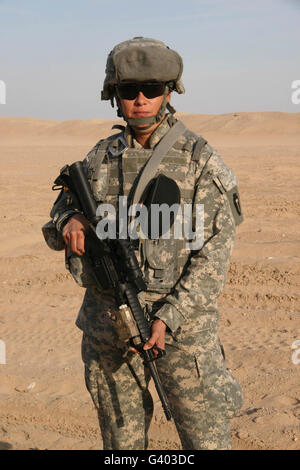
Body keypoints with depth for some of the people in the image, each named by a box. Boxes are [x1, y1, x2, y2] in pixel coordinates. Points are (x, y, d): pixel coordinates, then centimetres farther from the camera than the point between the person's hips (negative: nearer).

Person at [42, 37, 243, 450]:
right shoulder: (100, 157, 7)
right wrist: (69, 222, -9)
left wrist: (168, 318, -18)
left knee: (207, 439, 1)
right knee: (122, 439, 15)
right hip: (107, 321, 4)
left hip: (180, 318, -3)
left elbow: (214, 254, -10)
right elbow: (55, 229, 16)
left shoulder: (199, 158, -5)